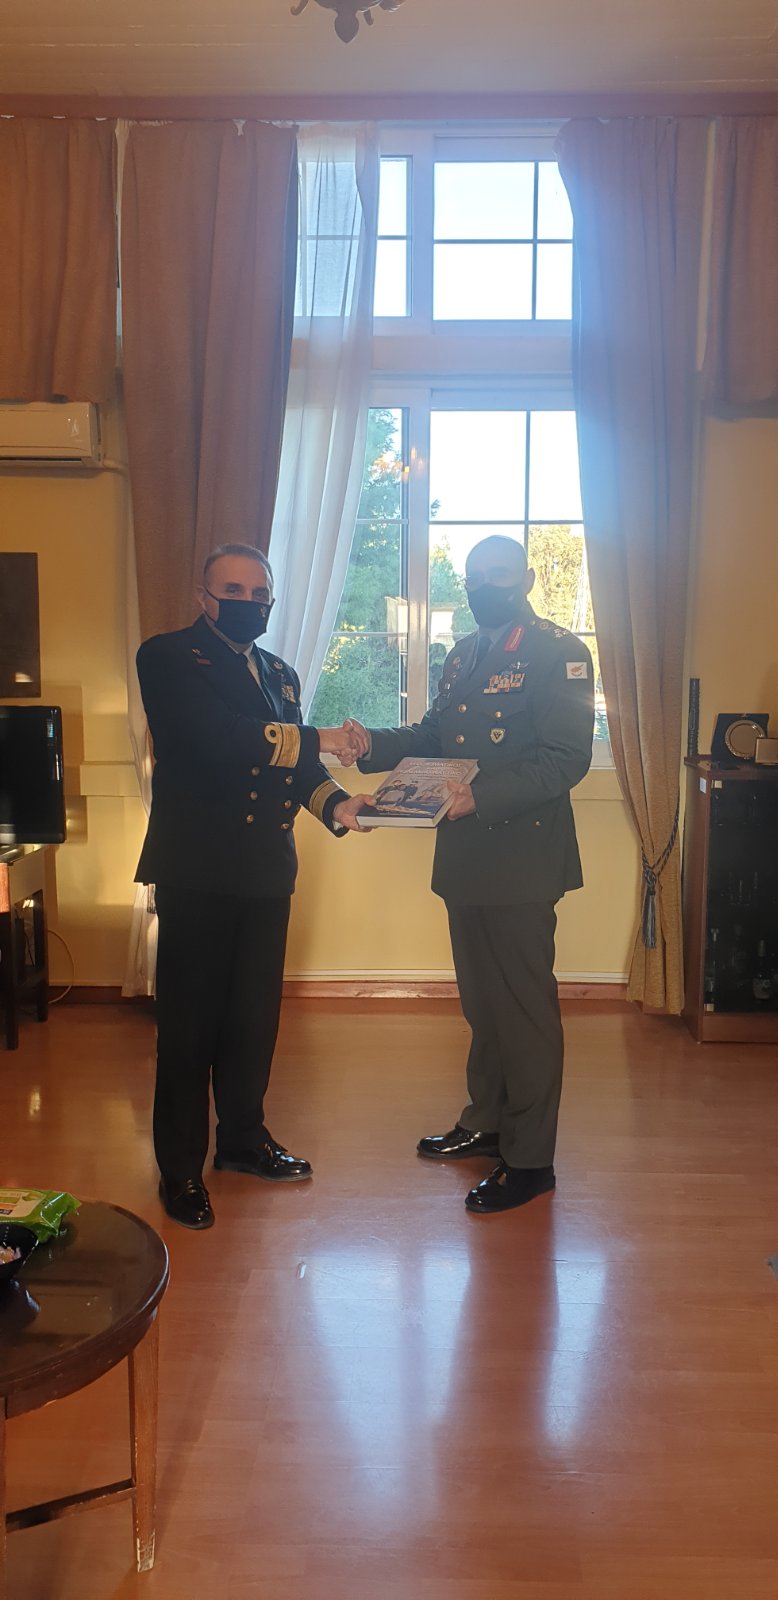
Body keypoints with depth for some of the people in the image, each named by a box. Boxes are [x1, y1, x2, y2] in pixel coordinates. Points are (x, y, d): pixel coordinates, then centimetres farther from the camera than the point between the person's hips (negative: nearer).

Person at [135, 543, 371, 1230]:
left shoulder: (281, 675, 19)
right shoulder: (168, 657, -4)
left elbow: (299, 764, 13)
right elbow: (213, 737, -20)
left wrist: (334, 801, -8)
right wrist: (313, 740, -14)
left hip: (267, 870, 7)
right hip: (196, 869, -6)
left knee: (255, 1012, 14)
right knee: (189, 1018, 2)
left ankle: (243, 1136, 32)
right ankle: (181, 1167, 15)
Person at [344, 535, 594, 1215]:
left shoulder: (559, 653, -10)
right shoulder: (464, 655, 16)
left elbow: (566, 758, -18)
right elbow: (434, 736, 17)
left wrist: (482, 796, -28)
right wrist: (375, 744, -2)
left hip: (522, 858, -8)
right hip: (465, 855, 8)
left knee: (525, 1005, 1)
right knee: (482, 999, 19)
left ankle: (529, 1158, 14)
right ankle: (486, 1122, 35)